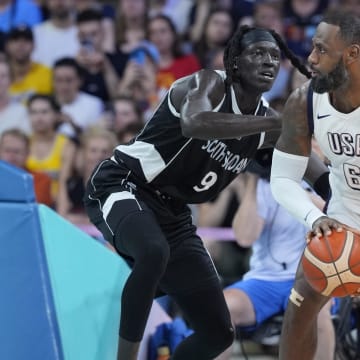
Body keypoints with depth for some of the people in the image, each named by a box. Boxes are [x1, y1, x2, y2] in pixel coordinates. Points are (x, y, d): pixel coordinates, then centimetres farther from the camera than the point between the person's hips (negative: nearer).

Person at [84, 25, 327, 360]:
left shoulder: (268, 123, 3)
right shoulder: (209, 84, -17)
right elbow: (194, 124, -42)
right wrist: (274, 123, -41)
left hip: (172, 213, 8)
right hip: (120, 186, -8)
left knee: (219, 332, 7)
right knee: (154, 251, -43)